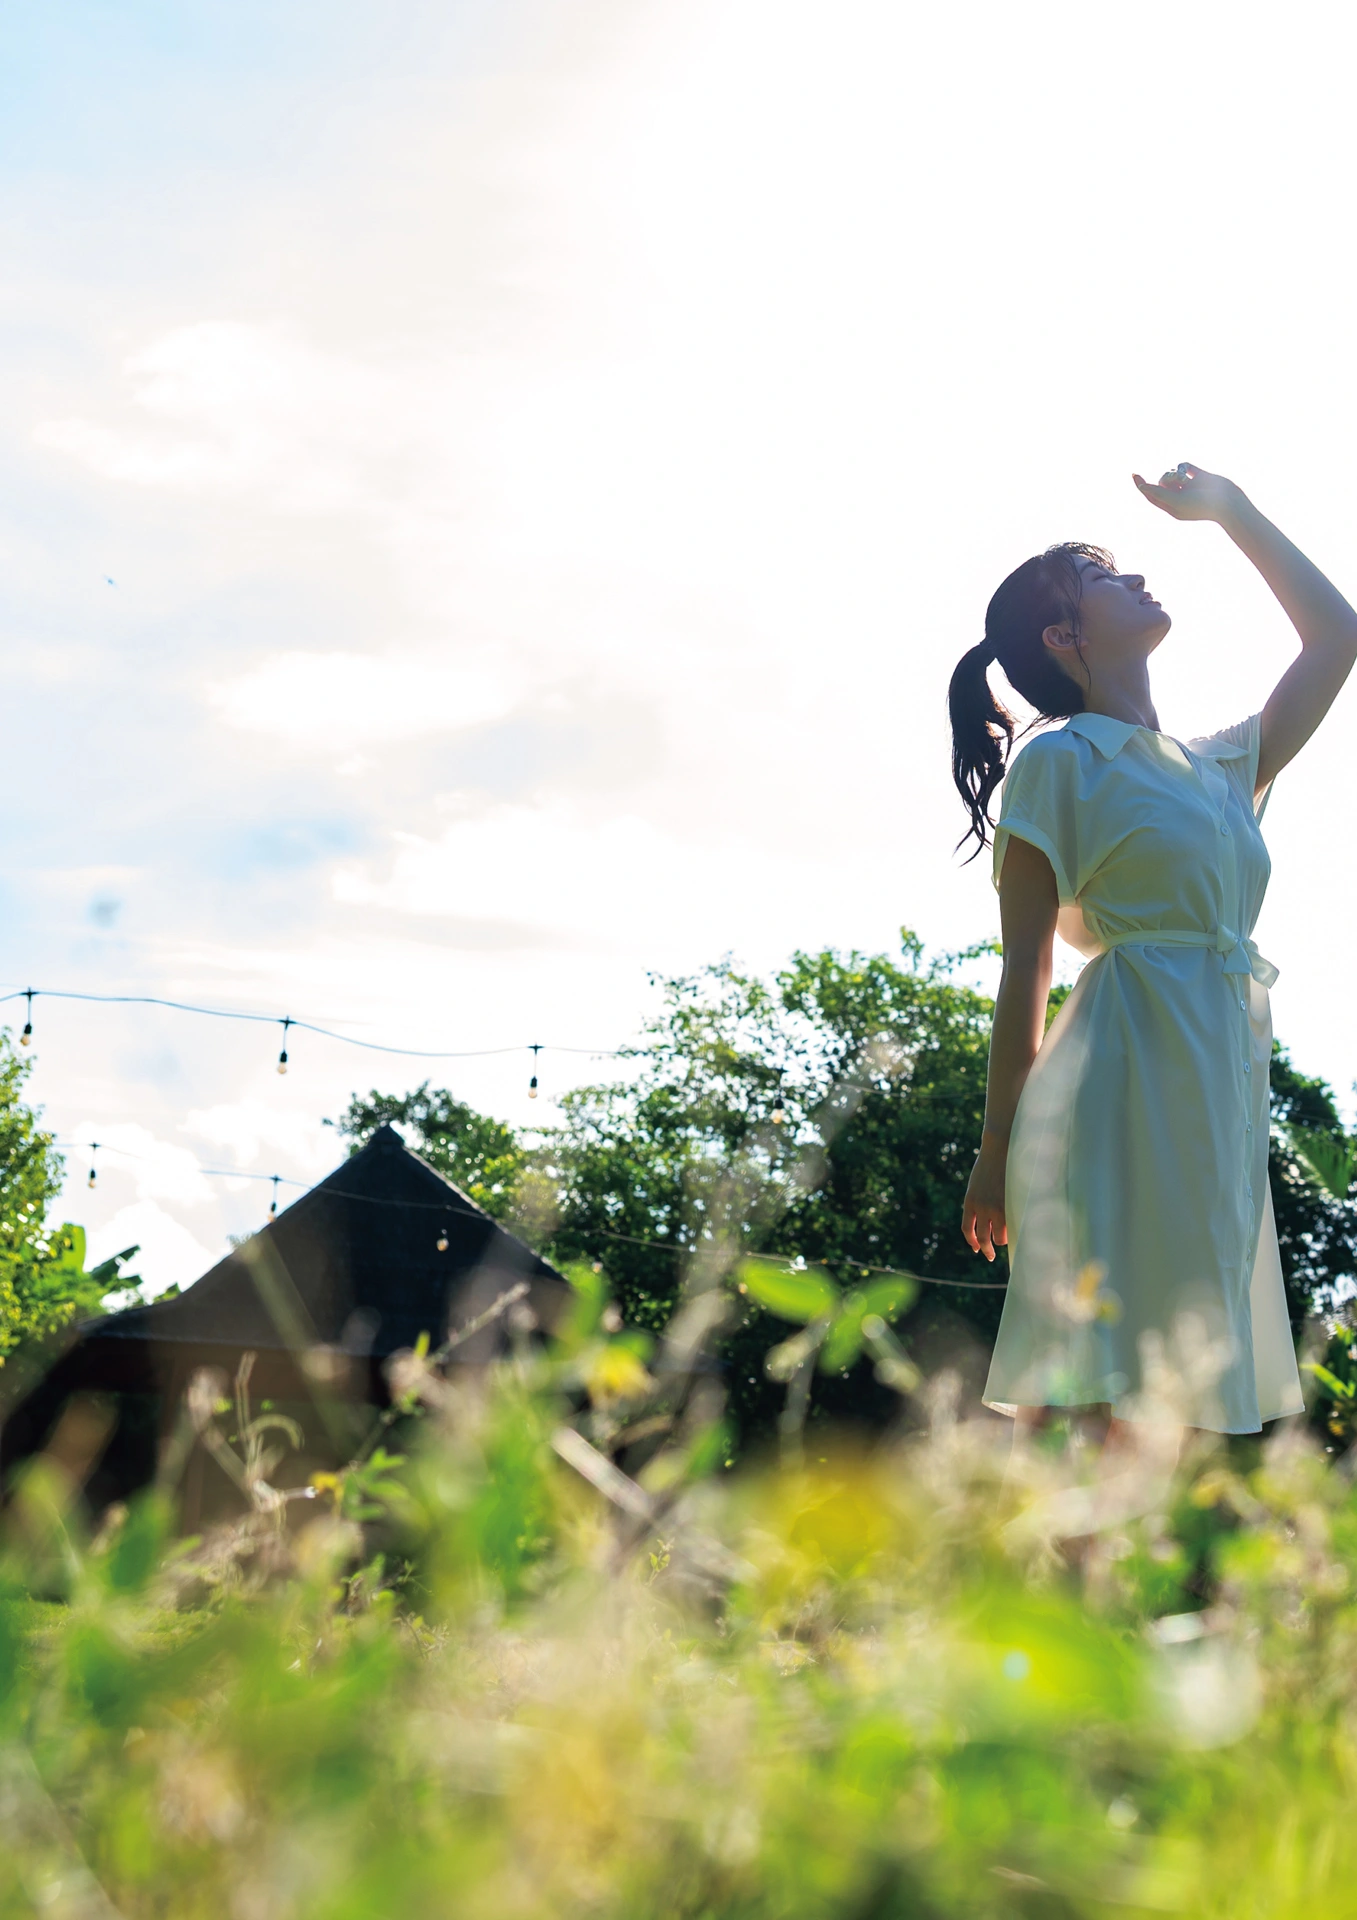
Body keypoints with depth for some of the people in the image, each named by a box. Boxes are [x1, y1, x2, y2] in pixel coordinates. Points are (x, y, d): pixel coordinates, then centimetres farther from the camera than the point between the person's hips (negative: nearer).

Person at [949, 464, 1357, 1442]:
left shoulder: (1223, 764, 22)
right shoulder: (1059, 762, 3)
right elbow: (1025, 969, -1)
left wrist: (1228, 506, 32)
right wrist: (995, 1157, -4)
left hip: (1222, 1091, 7)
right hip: (1122, 1077, -7)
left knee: (1154, 1412, 2)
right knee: (1078, 1403, -12)